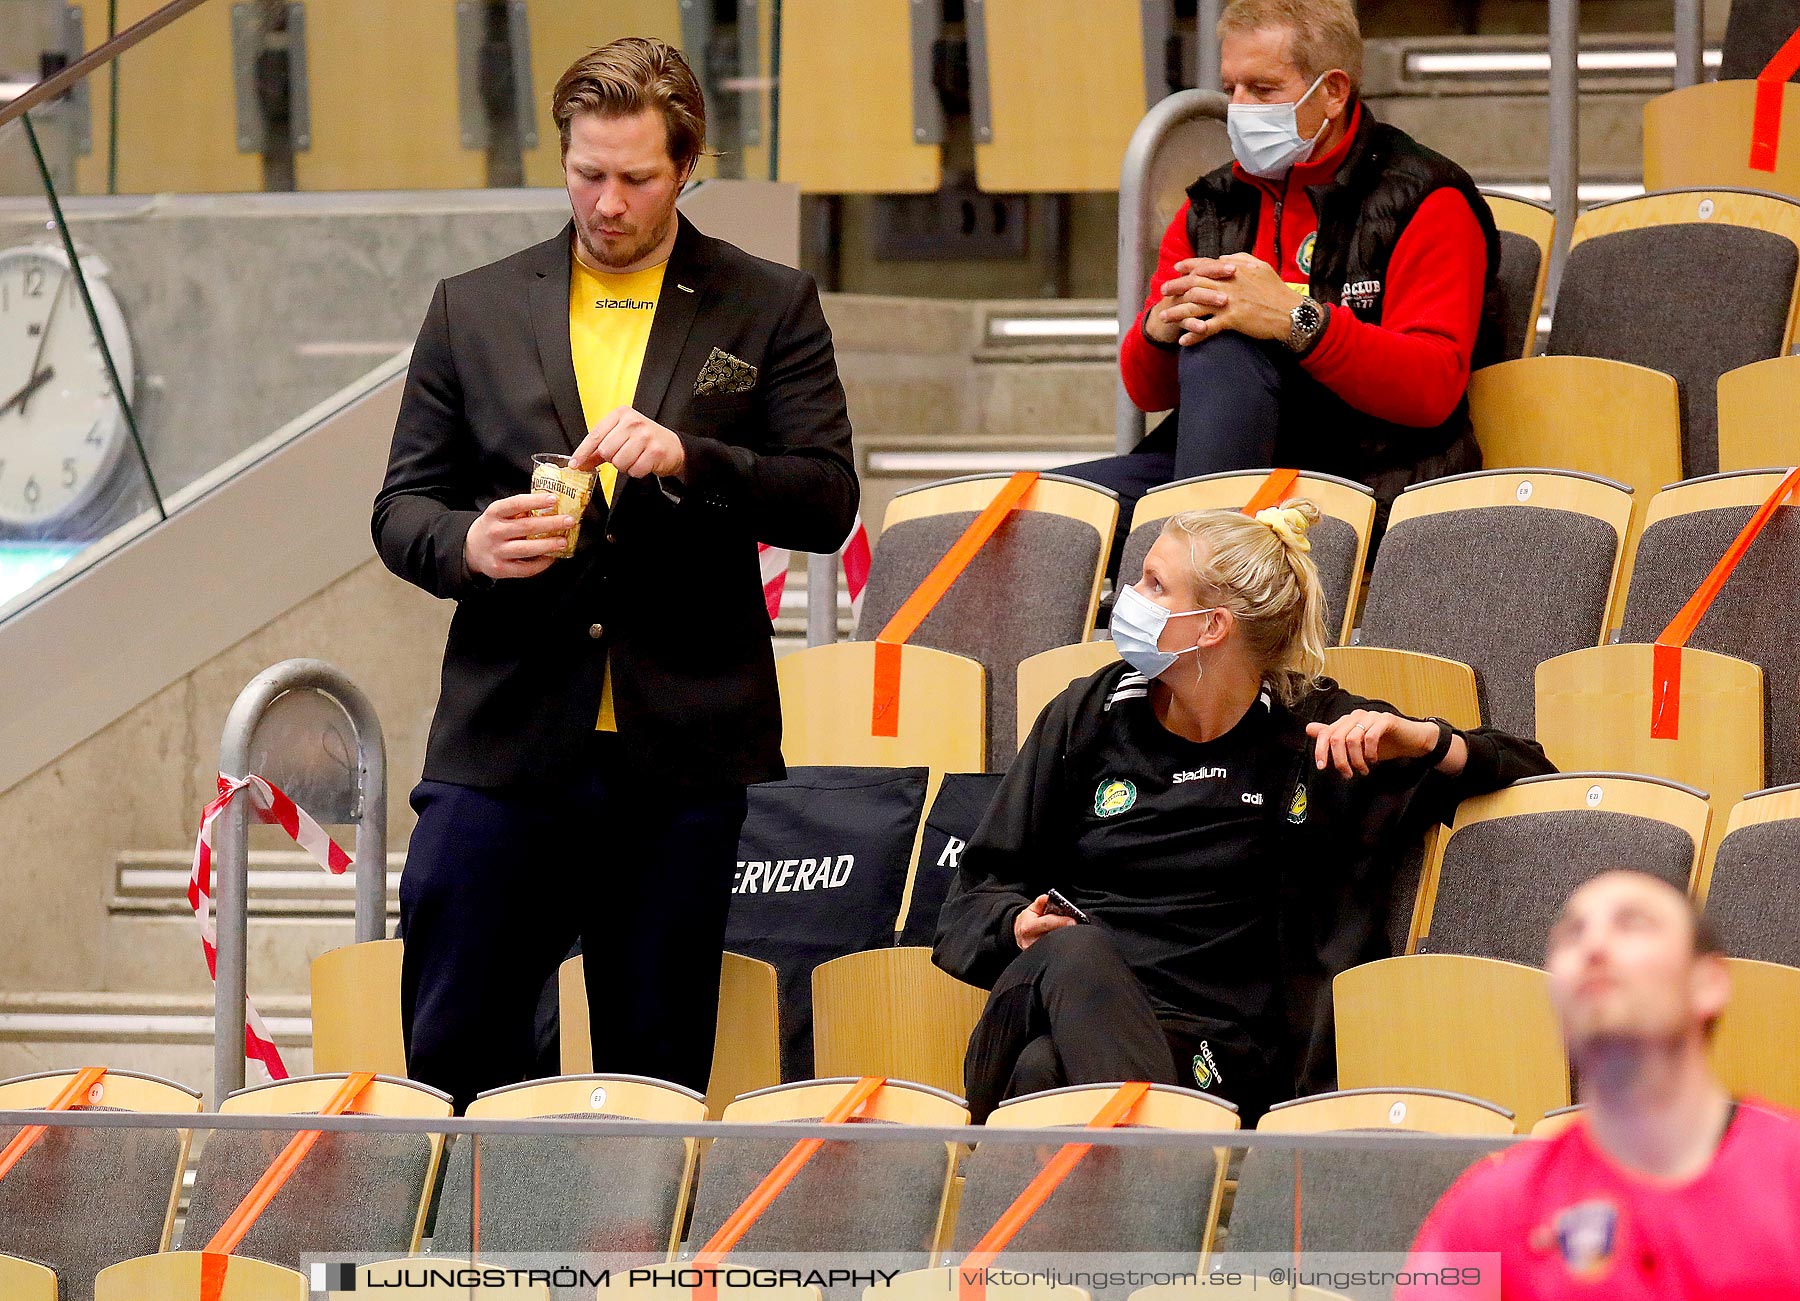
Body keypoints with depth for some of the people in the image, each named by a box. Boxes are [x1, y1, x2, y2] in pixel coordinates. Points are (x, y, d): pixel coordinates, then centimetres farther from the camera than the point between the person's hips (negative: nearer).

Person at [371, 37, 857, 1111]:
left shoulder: (770, 309, 6)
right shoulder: (472, 310, 11)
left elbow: (829, 502, -1)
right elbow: (402, 507, 12)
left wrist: (688, 458, -17)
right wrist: (465, 546, -12)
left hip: (688, 752, -1)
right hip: (506, 746, 1)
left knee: (657, 1078, 4)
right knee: (452, 1055, -2)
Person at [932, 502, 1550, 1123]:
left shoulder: (1316, 730, 10)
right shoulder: (1087, 715, 18)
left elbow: (1527, 769, 13)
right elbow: (978, 891, 23)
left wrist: (1421, 741, -7)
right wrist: (1018, 924, -2)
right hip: (1061, 995, 2)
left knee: (1047, 1071, -39)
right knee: (1076, 948, -40)